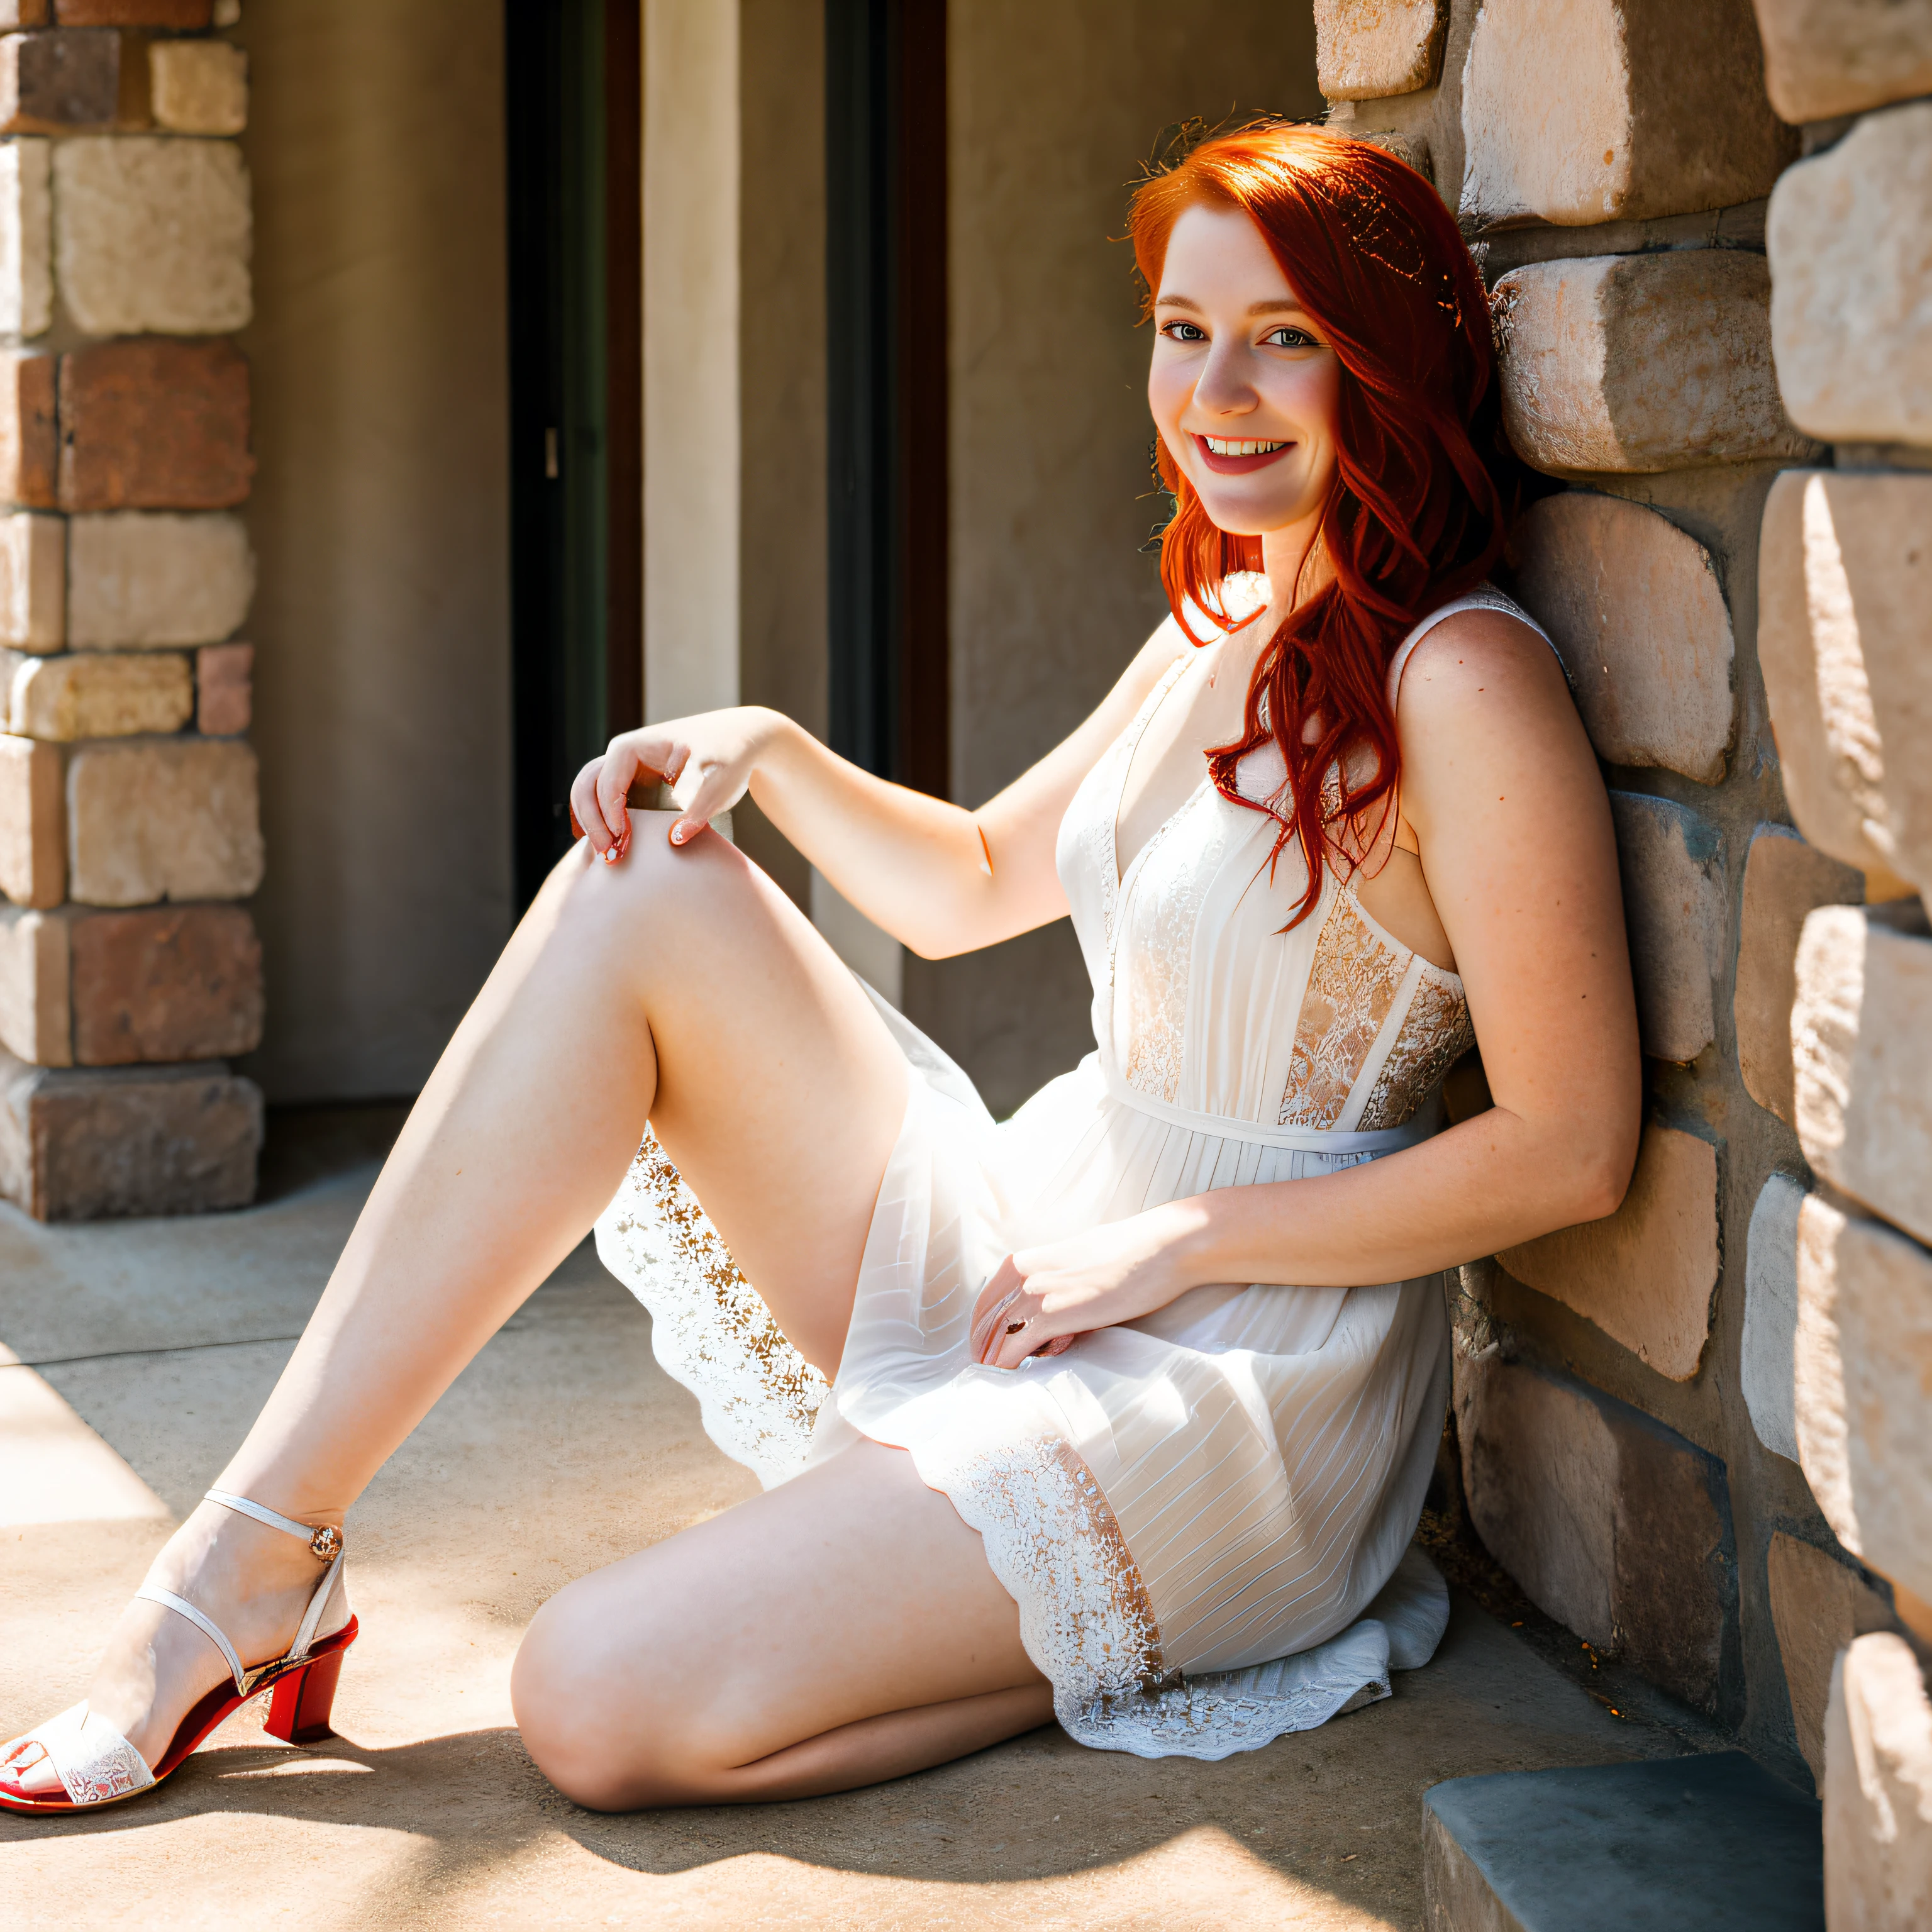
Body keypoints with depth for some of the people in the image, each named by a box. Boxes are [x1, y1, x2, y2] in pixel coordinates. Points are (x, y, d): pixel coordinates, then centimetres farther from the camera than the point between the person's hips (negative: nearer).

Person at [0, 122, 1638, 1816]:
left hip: (1243, 1389, -9)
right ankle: (254, 1556, -8)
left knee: (603, 1704, -25)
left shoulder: (1461, 680, -16)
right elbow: (974, 882, 23)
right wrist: (771, 754, 3)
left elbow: (1573, 1148, -18)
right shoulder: (1219, 631, 10)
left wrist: (1182, 1238, -15)